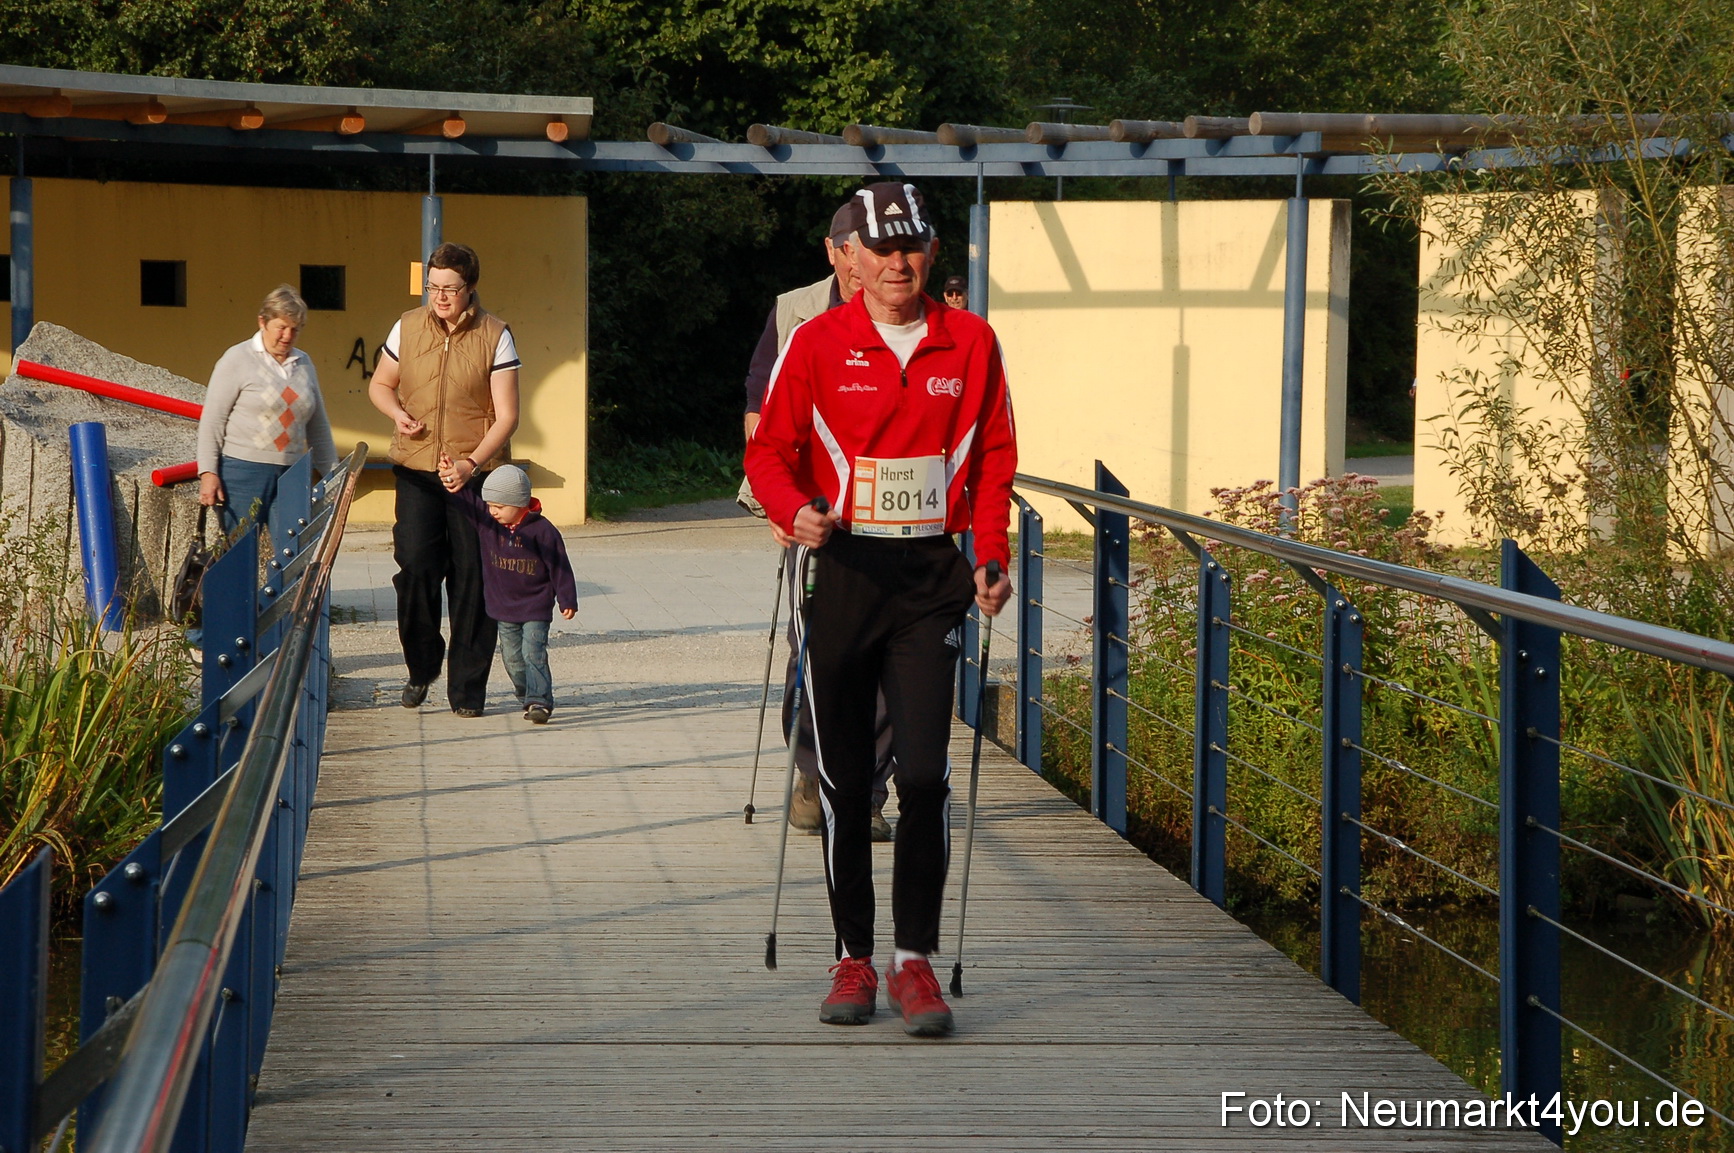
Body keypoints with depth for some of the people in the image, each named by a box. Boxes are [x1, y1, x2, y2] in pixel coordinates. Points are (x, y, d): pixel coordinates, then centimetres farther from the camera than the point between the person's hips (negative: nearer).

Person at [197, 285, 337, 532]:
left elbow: (318, 428, 21)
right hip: (243, 472, -5)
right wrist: (208, 472, -10)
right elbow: (211, 421, -3)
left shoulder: (304, 363, 15)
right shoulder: (238, 359, -1)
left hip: (291, 475, 5)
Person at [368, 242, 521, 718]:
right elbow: (380, 384, 19)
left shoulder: (495, 336, -4)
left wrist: (472, 463, -19)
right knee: (415, 564, -10)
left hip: (475, 474, -2)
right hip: (416, 469, 2)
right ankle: (421, 666, 12)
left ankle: (467, 688, 9)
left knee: (471, 579, -1)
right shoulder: (408, 327, 4)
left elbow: (506, 415, -6)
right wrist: (398, 413, -4)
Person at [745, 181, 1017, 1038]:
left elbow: (993, 456, 10)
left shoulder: (971, 342, 4)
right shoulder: (816, 342, 0)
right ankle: (853, 958, 15)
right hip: (843, 569, 0)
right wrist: (795, 511, -18)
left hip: (931, 577, 0)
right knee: (844, 778, 5)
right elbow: (770, 450, 2)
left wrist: (992, 557, 0)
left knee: (925, 773, -8)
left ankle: (915, 958, 0)